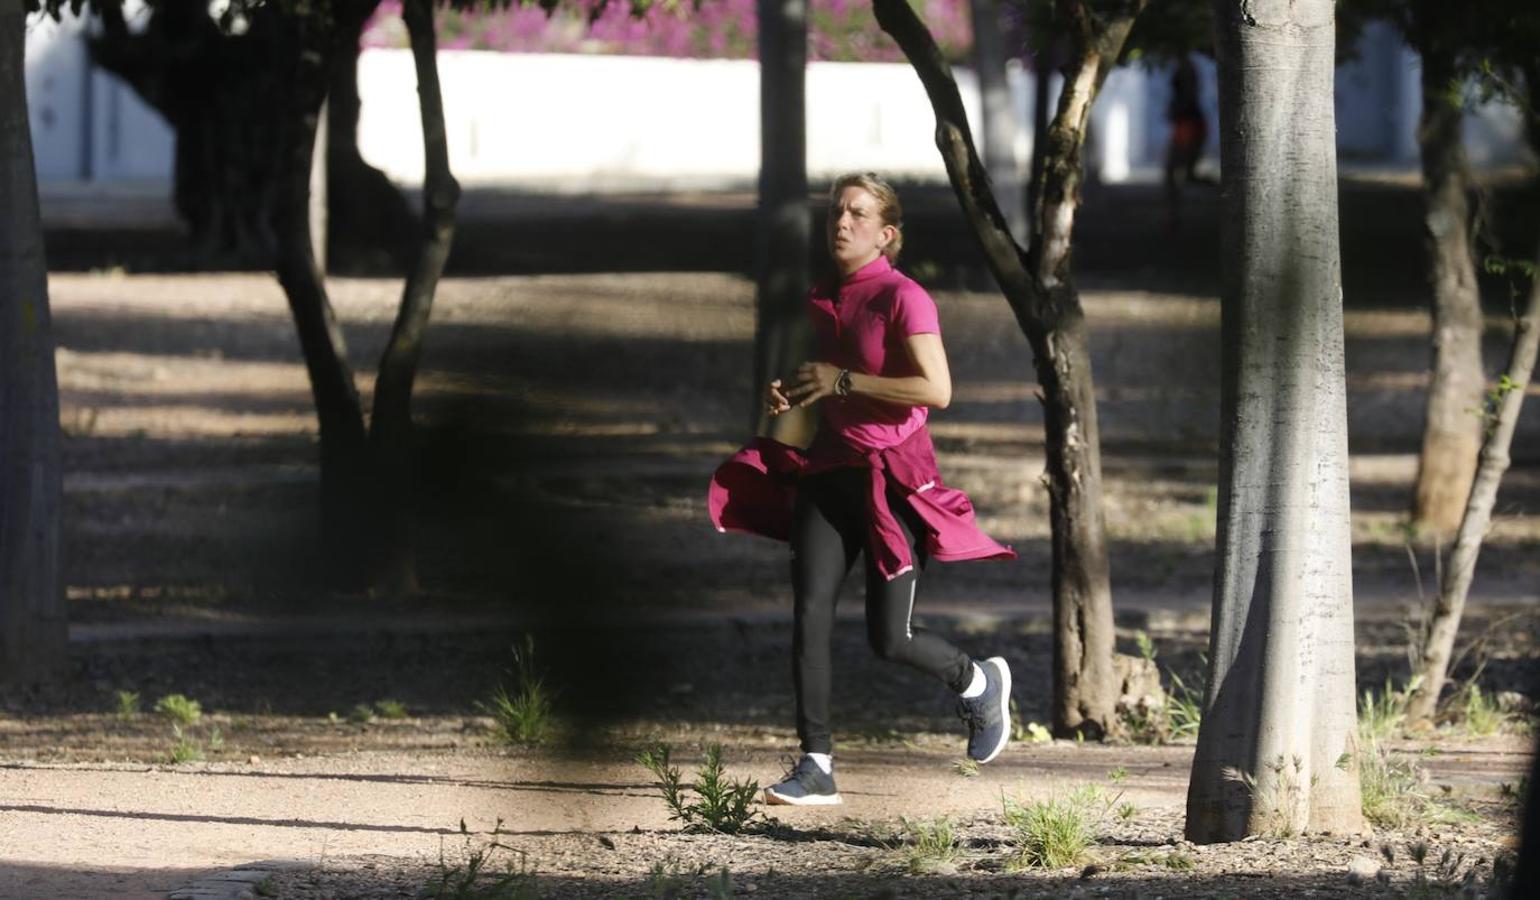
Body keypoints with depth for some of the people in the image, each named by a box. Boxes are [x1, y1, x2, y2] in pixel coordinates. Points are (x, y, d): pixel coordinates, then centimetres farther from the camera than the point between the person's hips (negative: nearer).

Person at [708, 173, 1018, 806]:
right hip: (829, 470, 6)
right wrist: (790, 396, 7)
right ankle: (816, 768, -9)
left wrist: (842, 381, -19)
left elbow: (936, 390, -21)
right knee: (809, 612, -10)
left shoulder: (902, 299, -11)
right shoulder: (825, 302, 13)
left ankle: (980, 683, 28)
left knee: (890, 638, -4)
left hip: (892, 480, -6)